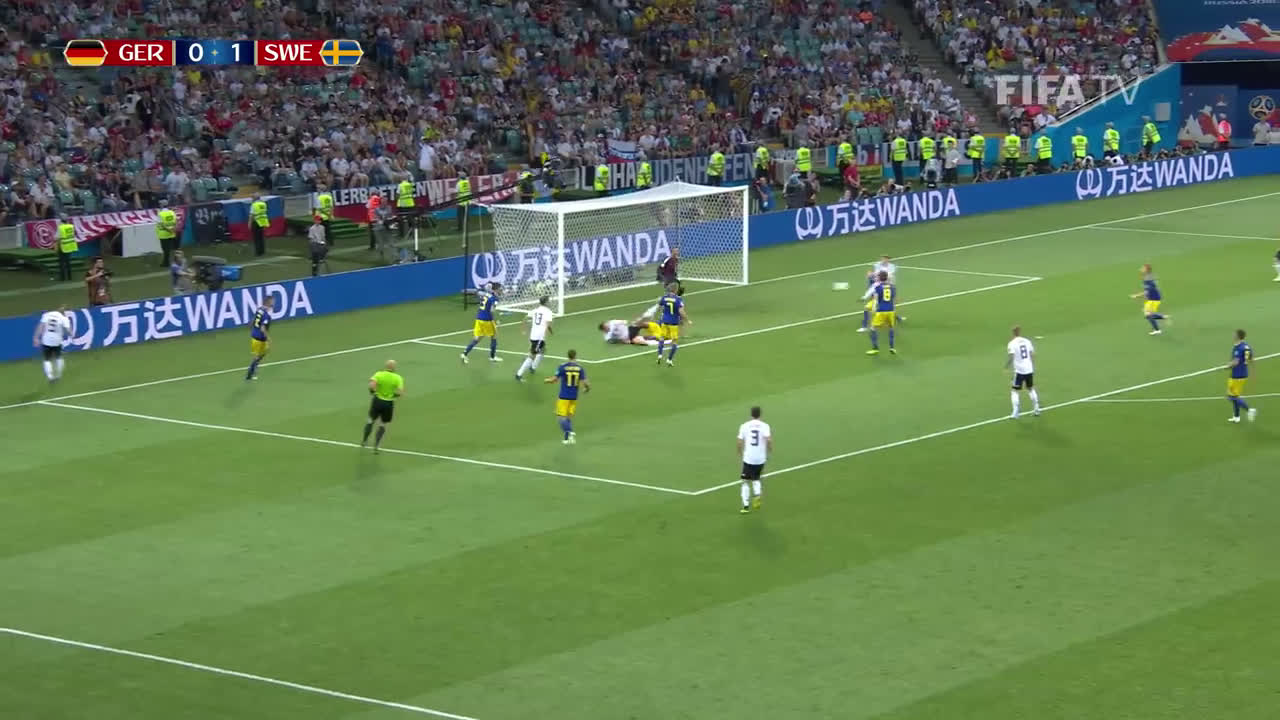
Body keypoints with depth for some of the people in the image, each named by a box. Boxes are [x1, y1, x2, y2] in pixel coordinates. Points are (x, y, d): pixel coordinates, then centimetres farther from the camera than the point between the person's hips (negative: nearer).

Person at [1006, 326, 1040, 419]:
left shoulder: (1012, 343, -10)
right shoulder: (1027, 341, 5)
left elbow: (1011, 357, -18)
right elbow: (1032, 355, 7)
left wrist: (1006, 366, -1)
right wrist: (1033, 367, 18)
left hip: (1019, 370, -5)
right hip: (1029, 369, 5)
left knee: (1015, 391, 2)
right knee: (1031, 389, 22)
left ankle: (1015, 413, -7)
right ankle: (1036, 409, 24)